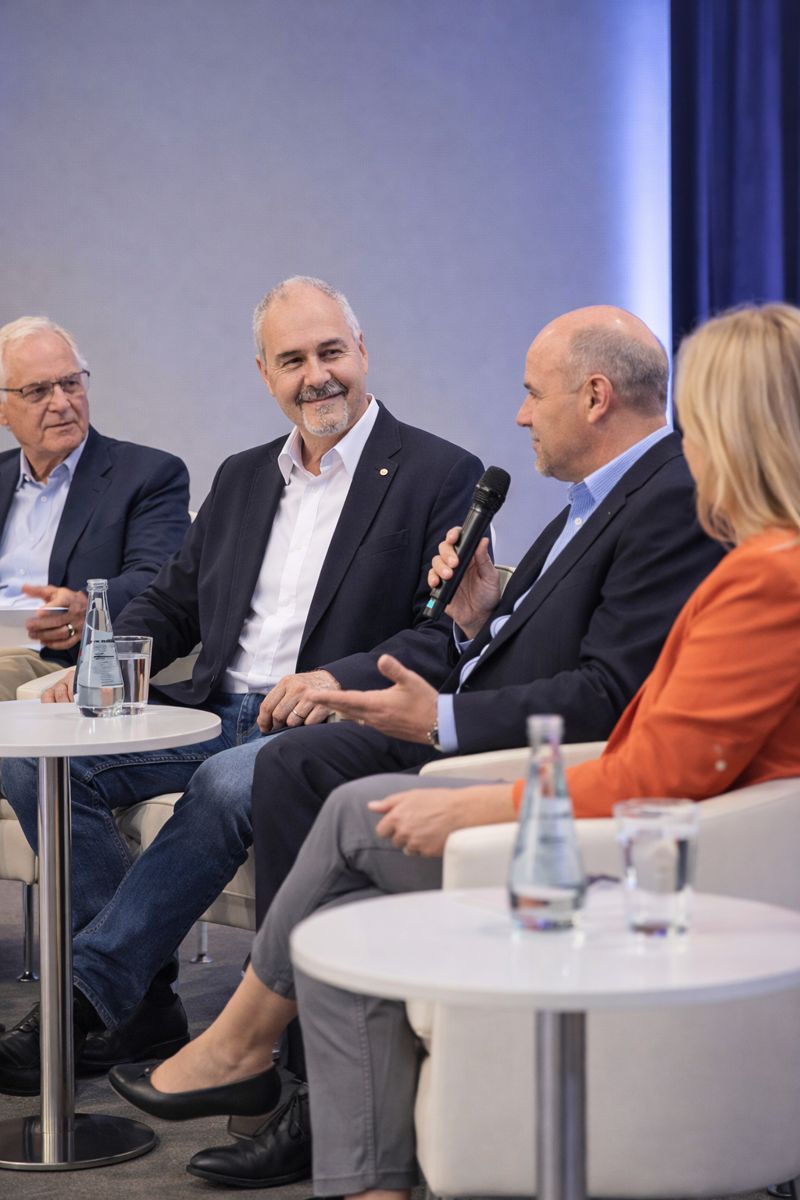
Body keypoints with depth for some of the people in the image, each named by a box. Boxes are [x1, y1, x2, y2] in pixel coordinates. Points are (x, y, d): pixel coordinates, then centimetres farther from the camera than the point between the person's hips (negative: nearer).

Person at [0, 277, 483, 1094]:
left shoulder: (440, 474, 0)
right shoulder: (242, 478, 20)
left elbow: (453, 630, -9)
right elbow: (171, 603, 22)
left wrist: (343, 677, -24)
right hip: (217, 715, 6)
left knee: (227, 783, -37)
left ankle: (84, 998, -27)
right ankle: (144, 999, -12)